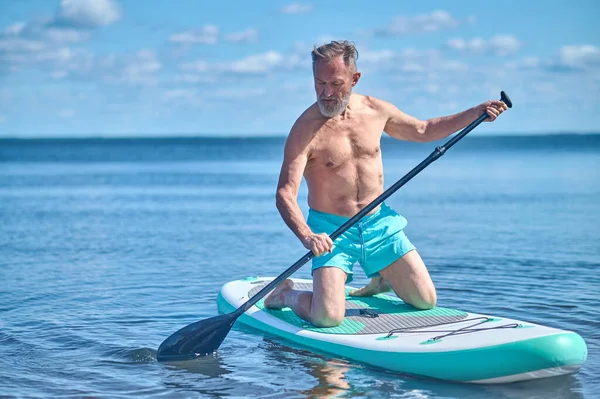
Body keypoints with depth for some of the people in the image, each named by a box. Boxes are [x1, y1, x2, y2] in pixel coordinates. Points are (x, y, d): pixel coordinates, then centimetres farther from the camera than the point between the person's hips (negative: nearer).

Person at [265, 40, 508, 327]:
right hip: (331, 230, -5)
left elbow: (423, 130, 19)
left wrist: (476, 114, 12)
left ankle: (382, 280, 35)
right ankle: (286, 295, 13)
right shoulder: (306, 130, -15)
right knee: (328, 317, -20)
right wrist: (306, 236, -38)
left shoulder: (376, 110, 2)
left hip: (379, 222, 5)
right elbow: (285, 194, -20)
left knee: (426, 300, 2)